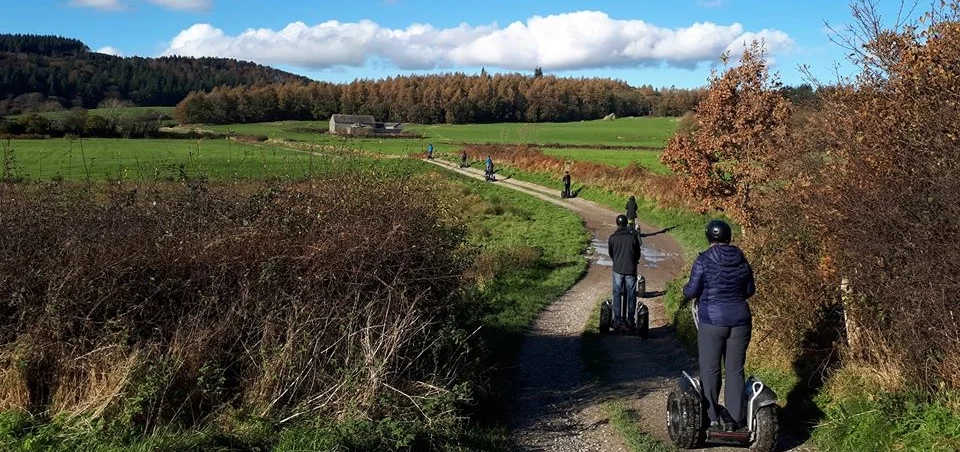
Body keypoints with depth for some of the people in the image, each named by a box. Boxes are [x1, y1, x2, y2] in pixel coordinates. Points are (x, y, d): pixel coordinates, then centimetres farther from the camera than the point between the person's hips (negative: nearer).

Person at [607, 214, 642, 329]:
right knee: (631, 295, 8)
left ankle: (617, 321, 5)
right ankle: (630, 321, 10)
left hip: (617, 270, 0)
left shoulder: (612, 238, -3)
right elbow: (638, 253, 5)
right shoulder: (633, 236, -5)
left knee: (617, 295, 7)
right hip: (631, 270, 0)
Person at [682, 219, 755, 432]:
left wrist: (685, 291, 14)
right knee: (735, 370, 9)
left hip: (712, 321, -4)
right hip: (739, 320, 4)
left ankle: (713, 417, 6)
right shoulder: (741, 260, 4)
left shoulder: (704, 260, -9)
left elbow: (692, 290, -8)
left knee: (710, 369, 5)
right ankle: (736, 418, 11)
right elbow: (750, 290, 13)